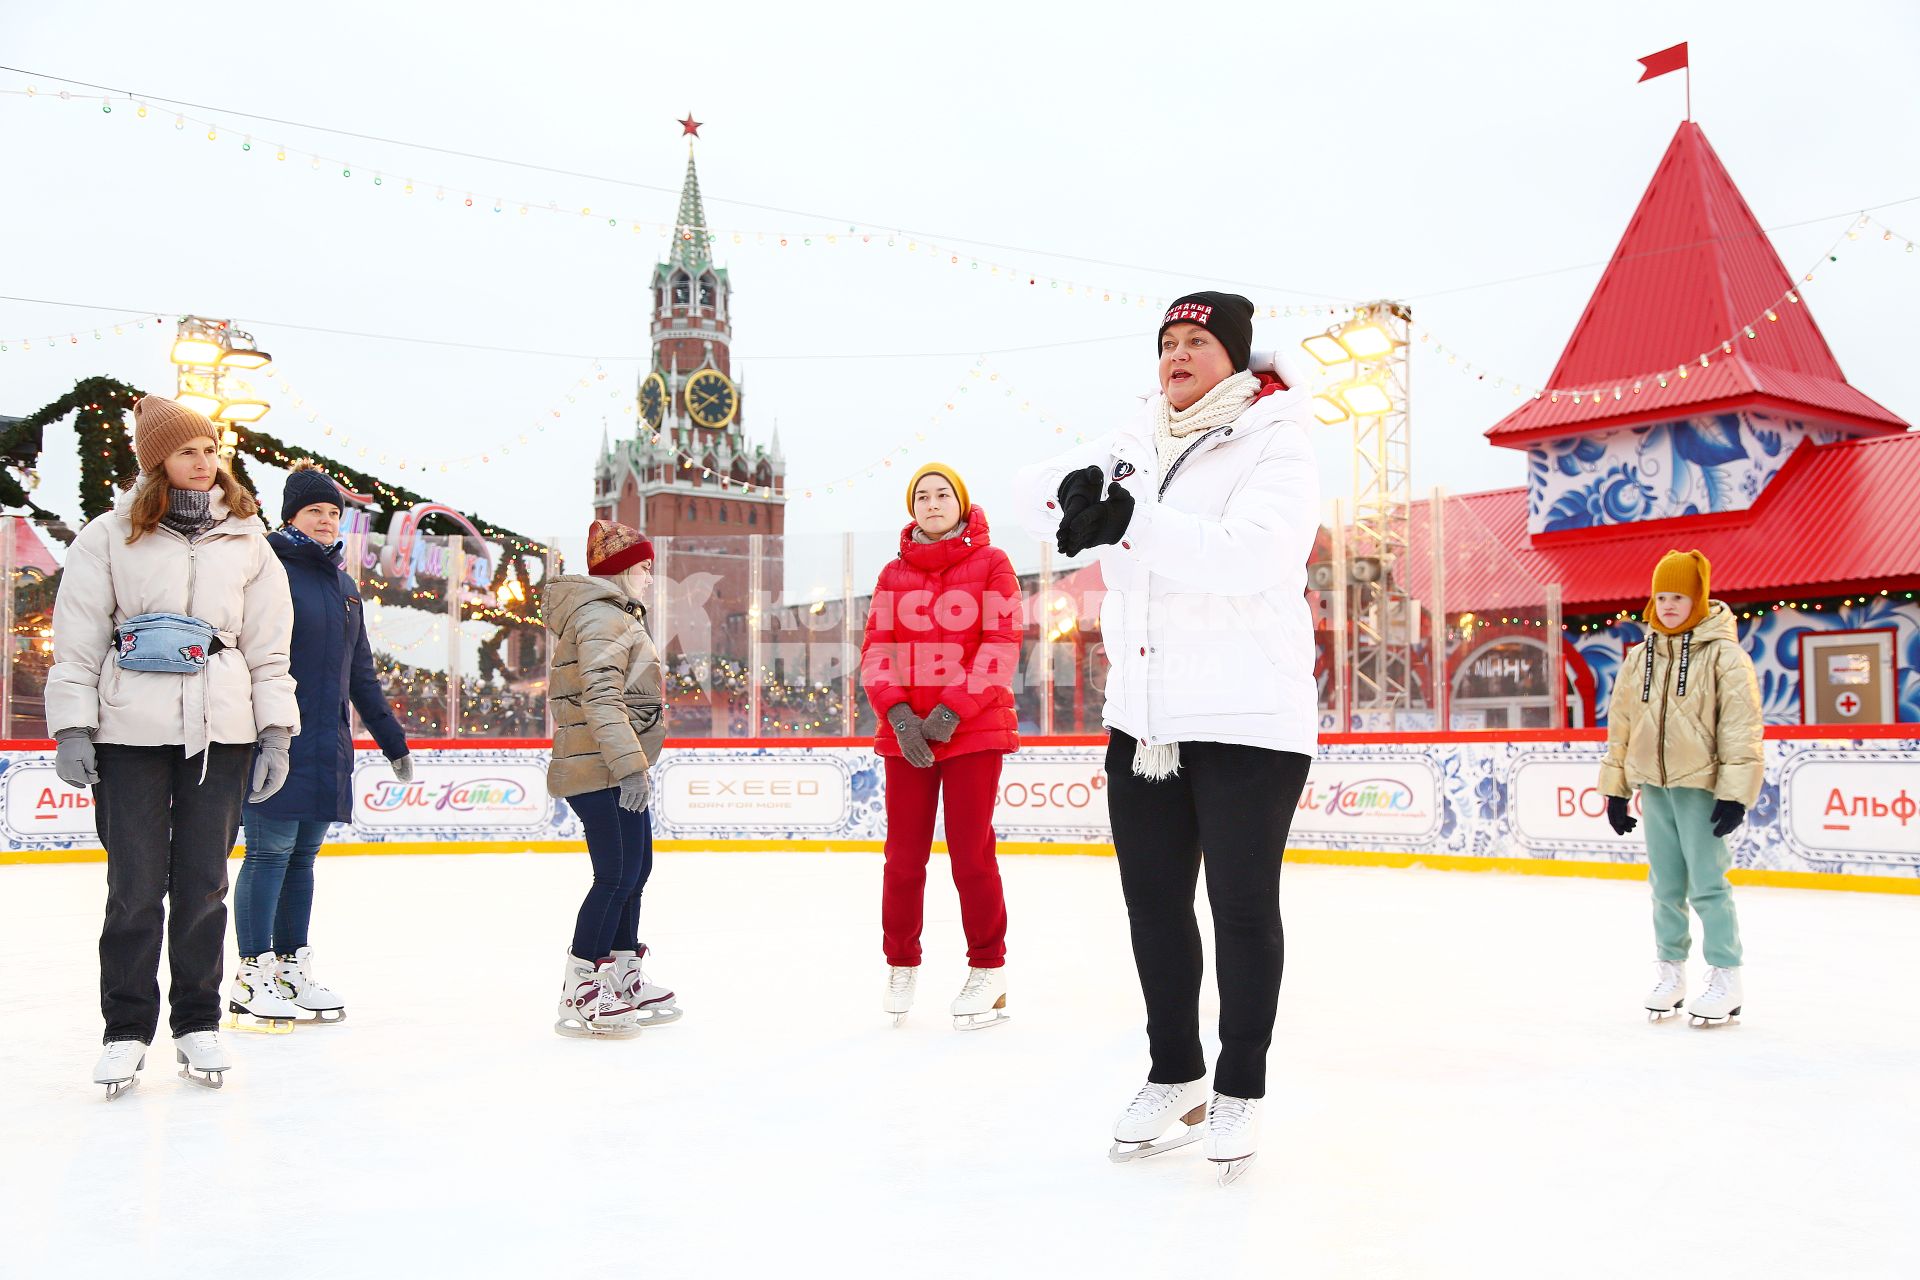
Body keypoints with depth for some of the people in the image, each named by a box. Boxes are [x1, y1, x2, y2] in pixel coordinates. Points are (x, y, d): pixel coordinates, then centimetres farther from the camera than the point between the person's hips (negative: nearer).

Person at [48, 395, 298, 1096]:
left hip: (222, 732, 2)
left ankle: (198, 1024, 18)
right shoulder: (109, 536, 3)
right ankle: (126, 1031, 14)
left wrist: (276, 732, 4)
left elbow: (269, 643, 9)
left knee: (204, 881, 6)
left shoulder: (246, 539, 10)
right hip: (130, 730, -2)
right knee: (136, 885, 1)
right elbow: (77, 640, 2)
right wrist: (72, 729, -5)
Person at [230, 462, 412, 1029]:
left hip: (328, 745, 7)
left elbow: (361, 674, 23)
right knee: (271, 851, -4)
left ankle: (294, 970, 17)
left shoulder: (343, 585, 18)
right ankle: (253, 975, 4)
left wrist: (393, 741, 23)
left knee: (304, 855, 11)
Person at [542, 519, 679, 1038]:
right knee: (617, 874, -10)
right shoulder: (602, 617, -13)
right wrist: (631, 766, -28)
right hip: (603, 774, -11)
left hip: (618, 771, 11)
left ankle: (624, 981, 25)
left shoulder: (619, 617, 22)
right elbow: (602, 699, -23)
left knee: (635, 870, 15)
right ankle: (579, 995, -4)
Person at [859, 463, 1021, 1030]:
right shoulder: (894, 574, 11)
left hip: (975, 728, -3)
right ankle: (900, 963, 23)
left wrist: (952, 711, -13)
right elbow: (876, 648, 5)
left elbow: (1001, 645, -6)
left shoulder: (991, 563, 2)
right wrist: (897, 712, -12)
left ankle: (988, 970, 14)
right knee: (904, 854, 4)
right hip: (905, 730, 3)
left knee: (970, 852, -3)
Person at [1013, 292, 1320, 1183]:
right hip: (1142, 721, 6)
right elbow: (1035, 485, 6)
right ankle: (1174, 1078, 30)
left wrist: (1131, 521, -33)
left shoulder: (1275, 447, -8)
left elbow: (1246, 555, -24)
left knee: (1242, 907, 4)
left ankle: (1239, 1090, 22)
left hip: (1247, 723, -6)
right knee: (1153, 902, 13)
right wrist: (1074, 496, -18)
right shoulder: (1136, 445, 12)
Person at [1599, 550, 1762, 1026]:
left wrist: (1736, 793, -15)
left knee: (1707, 883, -4)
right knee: (1665, 884, 11)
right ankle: (1670, 971, 21)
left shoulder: (1723, 655, -7)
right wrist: (1615, 788, 13)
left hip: (1701, 785, -5)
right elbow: (1621, 724, 14)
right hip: (1653, 786, 5)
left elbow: (1742, 727, -11)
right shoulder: (1640, 658, 10)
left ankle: (1726, 978, 6)